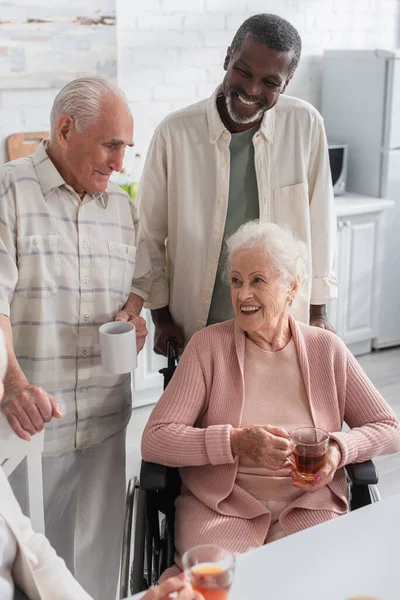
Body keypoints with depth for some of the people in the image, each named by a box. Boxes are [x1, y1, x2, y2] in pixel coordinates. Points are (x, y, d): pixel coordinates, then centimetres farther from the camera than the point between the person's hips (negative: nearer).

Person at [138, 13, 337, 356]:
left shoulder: (306, 126, -8)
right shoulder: (175, 132, -12)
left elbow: (319, 223, 0)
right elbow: (150, 233, -3)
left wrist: (317, 310, 4)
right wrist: (161, 315, 1)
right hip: (195, 329, -1)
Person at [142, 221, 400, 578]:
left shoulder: (326, 350, 5)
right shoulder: (209, 345, -2)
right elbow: (155, 441, -9)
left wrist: (339, 448, -10)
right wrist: (236, 442, -21)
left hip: (309, 505, 3)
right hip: (222, 505, -2)